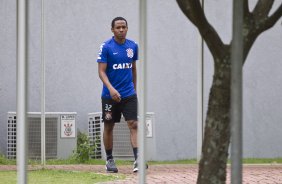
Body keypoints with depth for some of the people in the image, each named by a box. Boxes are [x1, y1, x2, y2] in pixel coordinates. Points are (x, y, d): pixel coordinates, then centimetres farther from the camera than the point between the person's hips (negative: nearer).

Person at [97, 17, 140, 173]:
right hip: (110, 95, -2)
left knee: (133, 124, -10)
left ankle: (137, 160, -17)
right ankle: (109, 160, 19)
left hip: (129, 94, 2)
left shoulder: (133, 46, 6)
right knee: (108, 127, 7)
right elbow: (101, 71, -11)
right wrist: (111, 88, -25)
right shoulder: (106, 47, -7)